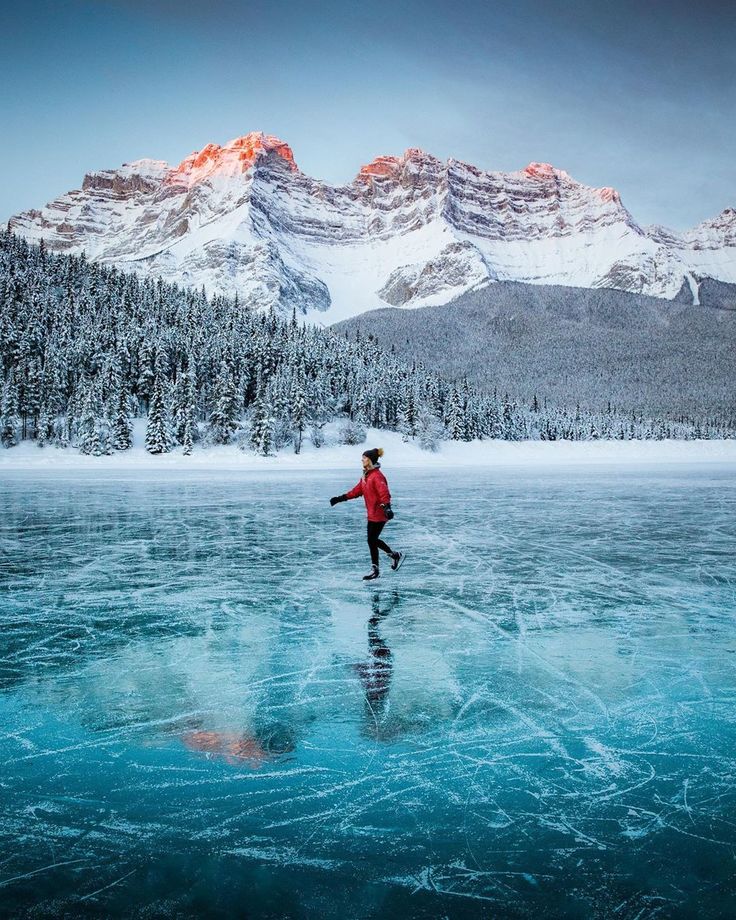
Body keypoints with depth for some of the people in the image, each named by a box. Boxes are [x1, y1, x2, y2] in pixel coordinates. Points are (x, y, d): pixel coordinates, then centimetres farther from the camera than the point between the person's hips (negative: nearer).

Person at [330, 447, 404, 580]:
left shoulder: (377, 476, -19)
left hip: (379, 514, -9)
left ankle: (375, 570, 13)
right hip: (372, 514, 9)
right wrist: (341, 498, 17)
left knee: (372, 540, -1)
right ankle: (395, 556, 31)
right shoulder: (366, 475, 11)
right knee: (373, 540, 15)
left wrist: (387, 507, -44)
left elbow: (384, 493, -29)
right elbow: (357, 490, 18)